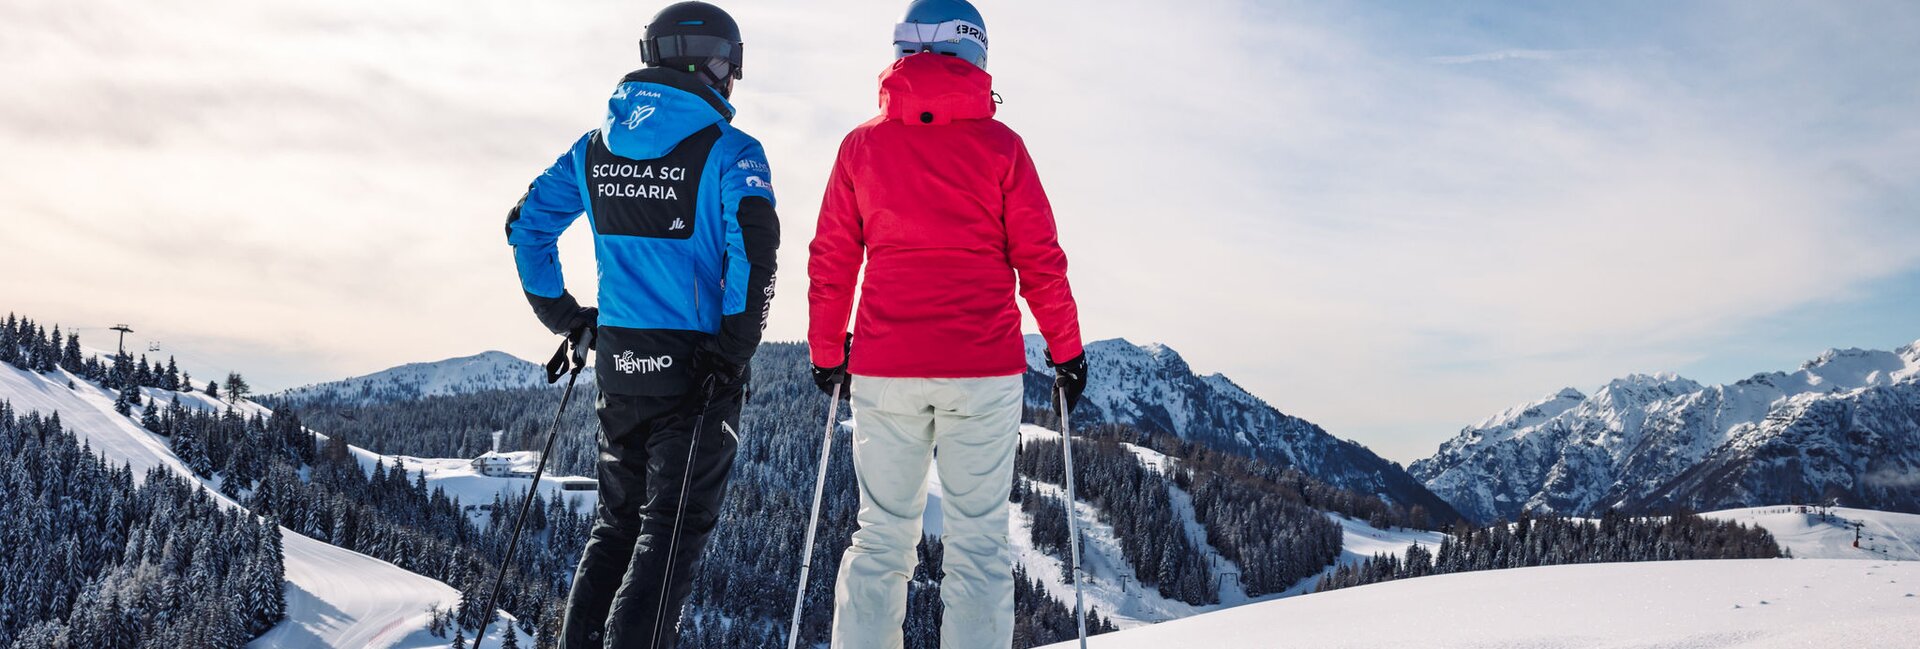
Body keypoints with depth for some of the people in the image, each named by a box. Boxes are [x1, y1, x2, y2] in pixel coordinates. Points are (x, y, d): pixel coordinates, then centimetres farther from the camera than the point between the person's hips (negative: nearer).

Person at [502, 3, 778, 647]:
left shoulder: (594, 147, 9)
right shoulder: (729, 151, -9)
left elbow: (526, 223, 13)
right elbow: (753, 253, -20)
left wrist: (563, 315, 18)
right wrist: (735, 351, -13)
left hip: (618, 363, 6)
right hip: (694, 368, -5)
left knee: (617, 520, 19)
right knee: (672, 528, 3)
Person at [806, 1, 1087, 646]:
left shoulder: (861, 144, 6)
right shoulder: (999, 144, -1)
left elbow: (831, 263, 8)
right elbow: (1039, 260, 0)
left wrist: (827, 353, 19)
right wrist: (1068, 351, 10)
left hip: (884, 370, 2)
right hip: (985, 372, -2)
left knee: (882, 540, 12)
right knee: (977, 543, 4)